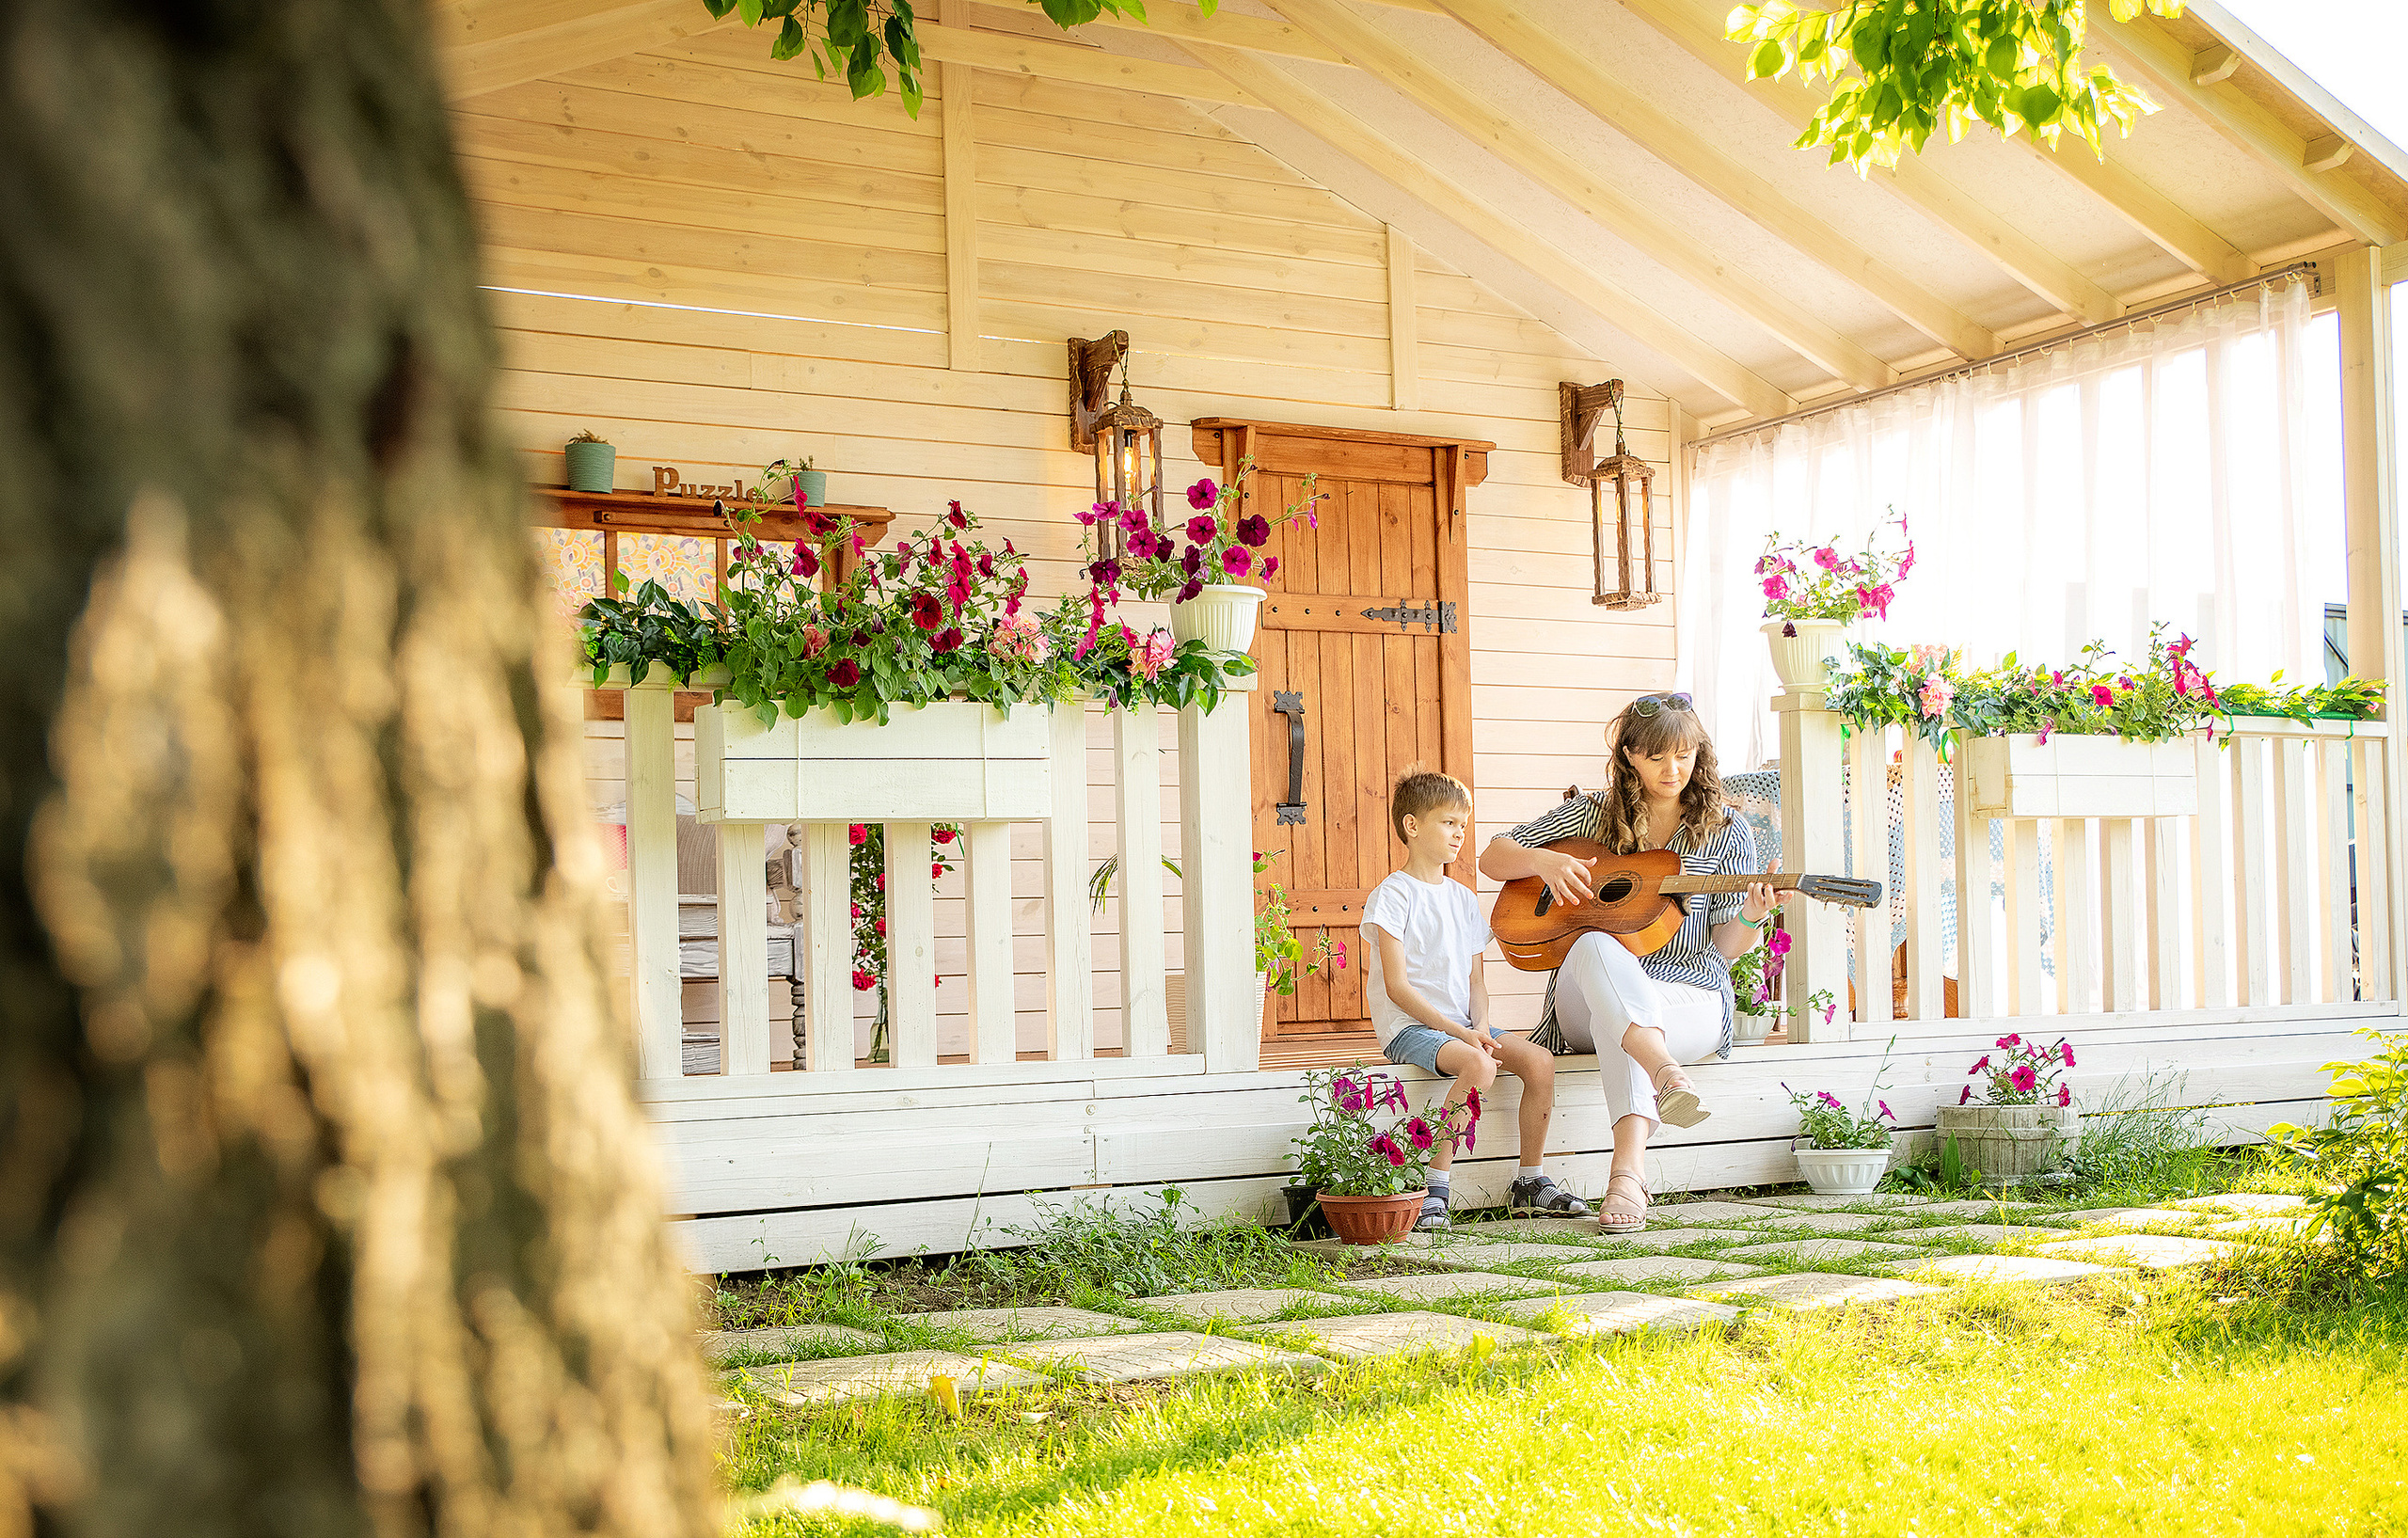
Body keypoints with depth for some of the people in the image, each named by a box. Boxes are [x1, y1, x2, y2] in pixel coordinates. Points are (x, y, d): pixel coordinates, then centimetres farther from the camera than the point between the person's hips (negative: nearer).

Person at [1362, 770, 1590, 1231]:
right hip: (1408, 1027, -7)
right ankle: (1435, 1186, -25)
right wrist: (1457, 1031, -19)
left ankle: (1531, 1180, -1)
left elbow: (1475, 979, 16)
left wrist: (1480, 1025, -5)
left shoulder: (1464, 899, 17)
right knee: (1479, 1064, -34)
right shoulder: (1393, 895, -7)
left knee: (1539, 1059, -15)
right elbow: (1396, 986, -13)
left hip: (1462, 1025, 7)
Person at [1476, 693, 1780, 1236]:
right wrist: (1543, 860, -9)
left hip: (1690, 1001, -1)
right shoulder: (1591, 814, 11)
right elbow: (1492, 859, 11)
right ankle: (1666, 1074, -59)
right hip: (1584, 1007, 1)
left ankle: (1627, 1173, -53)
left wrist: (1751, 919, -19)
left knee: (1615, 1016, -37)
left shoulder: (1726, 832, 9)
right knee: (1595, 947, -36)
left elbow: (1723, 947, 4)